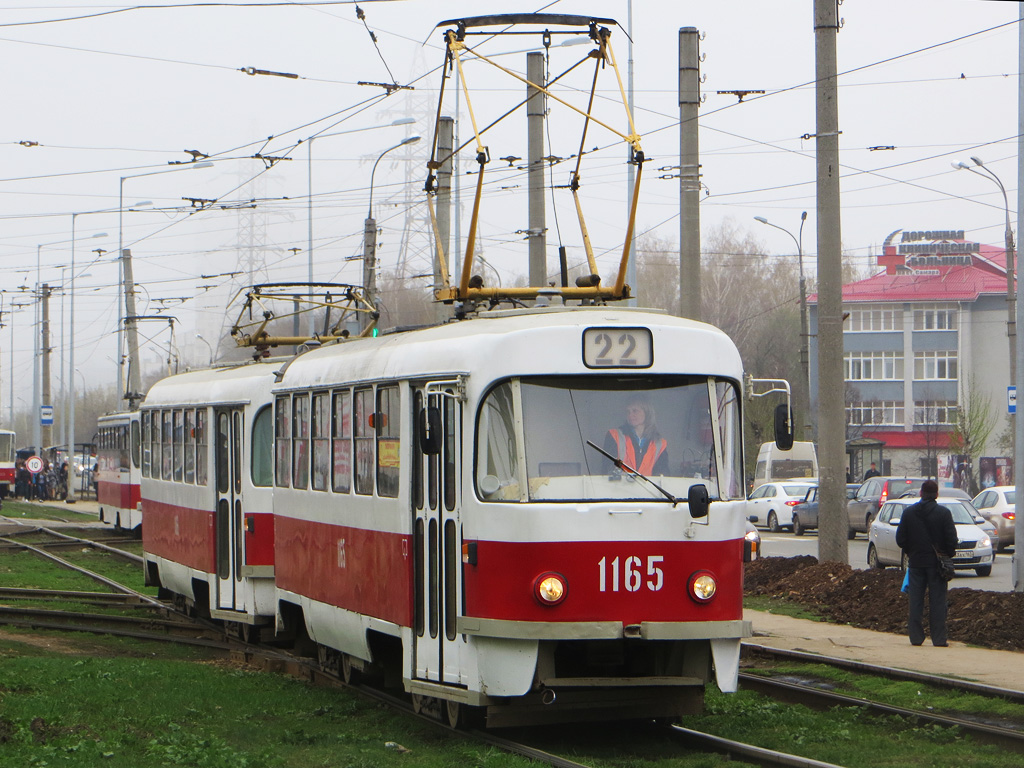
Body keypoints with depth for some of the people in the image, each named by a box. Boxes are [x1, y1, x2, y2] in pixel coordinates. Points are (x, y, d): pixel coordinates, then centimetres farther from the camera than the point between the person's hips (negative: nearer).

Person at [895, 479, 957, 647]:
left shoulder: (908, 512, 1)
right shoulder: (944, 513, -7)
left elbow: (900, 539, 3)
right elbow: (952, 539, -9)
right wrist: (948, 555, 8)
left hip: (916, 562, 2)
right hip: (936, 563, -2)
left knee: (916, 601, 7)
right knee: (937, 601, 1)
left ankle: (916, 637, 6)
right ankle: (939, 638, -1)